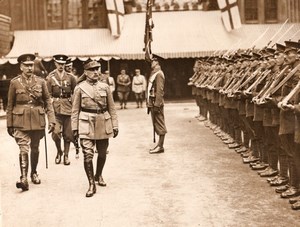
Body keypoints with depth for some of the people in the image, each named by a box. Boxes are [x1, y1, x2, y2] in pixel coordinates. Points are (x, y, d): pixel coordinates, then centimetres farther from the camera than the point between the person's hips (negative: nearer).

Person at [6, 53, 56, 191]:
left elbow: (48, 102, 5)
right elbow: (10, 105, 3)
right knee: (24, 149, -12)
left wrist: (51, 120, -4)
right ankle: (23, 178, -14)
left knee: (35, 149, 13)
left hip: (38, 121, 2)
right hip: (21, 121, -2)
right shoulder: (15, 82, 0)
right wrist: (9, 125, 2)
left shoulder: (40, 82, 4)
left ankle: (34, 173, 31)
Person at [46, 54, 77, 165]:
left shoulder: (70, 77, 5)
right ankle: (59, 152, 15)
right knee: (56, 133, -10)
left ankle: (66, 155, 17)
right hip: (55, 109, -1)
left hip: (68, 108, 1)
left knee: (67, 134, 4)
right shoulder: (50, 78, 2)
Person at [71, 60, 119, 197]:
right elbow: (75, 110, 2)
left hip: (103, 124, 3)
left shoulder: (105, 87, 7)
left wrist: (115, 125, 5)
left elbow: (111, 108, 9)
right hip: (86, 124, -3)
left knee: (102, 153, 14)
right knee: (88, 155, -11)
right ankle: (92, 184, -4)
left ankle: (98, 175, 39)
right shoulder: (80, 88, 1)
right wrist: (74, 128, -3)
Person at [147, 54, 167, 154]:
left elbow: (159, 91, -19)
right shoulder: (153, 73, 16)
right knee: (156, 124, 13)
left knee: (160, 125, -3)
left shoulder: (159, 74, -14)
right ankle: (159, 145, 19)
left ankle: (160, 146, 2)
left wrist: (156, 105, -22)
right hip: (152, 103, 10)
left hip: (156, 103, -10)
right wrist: (149, 103, 16)